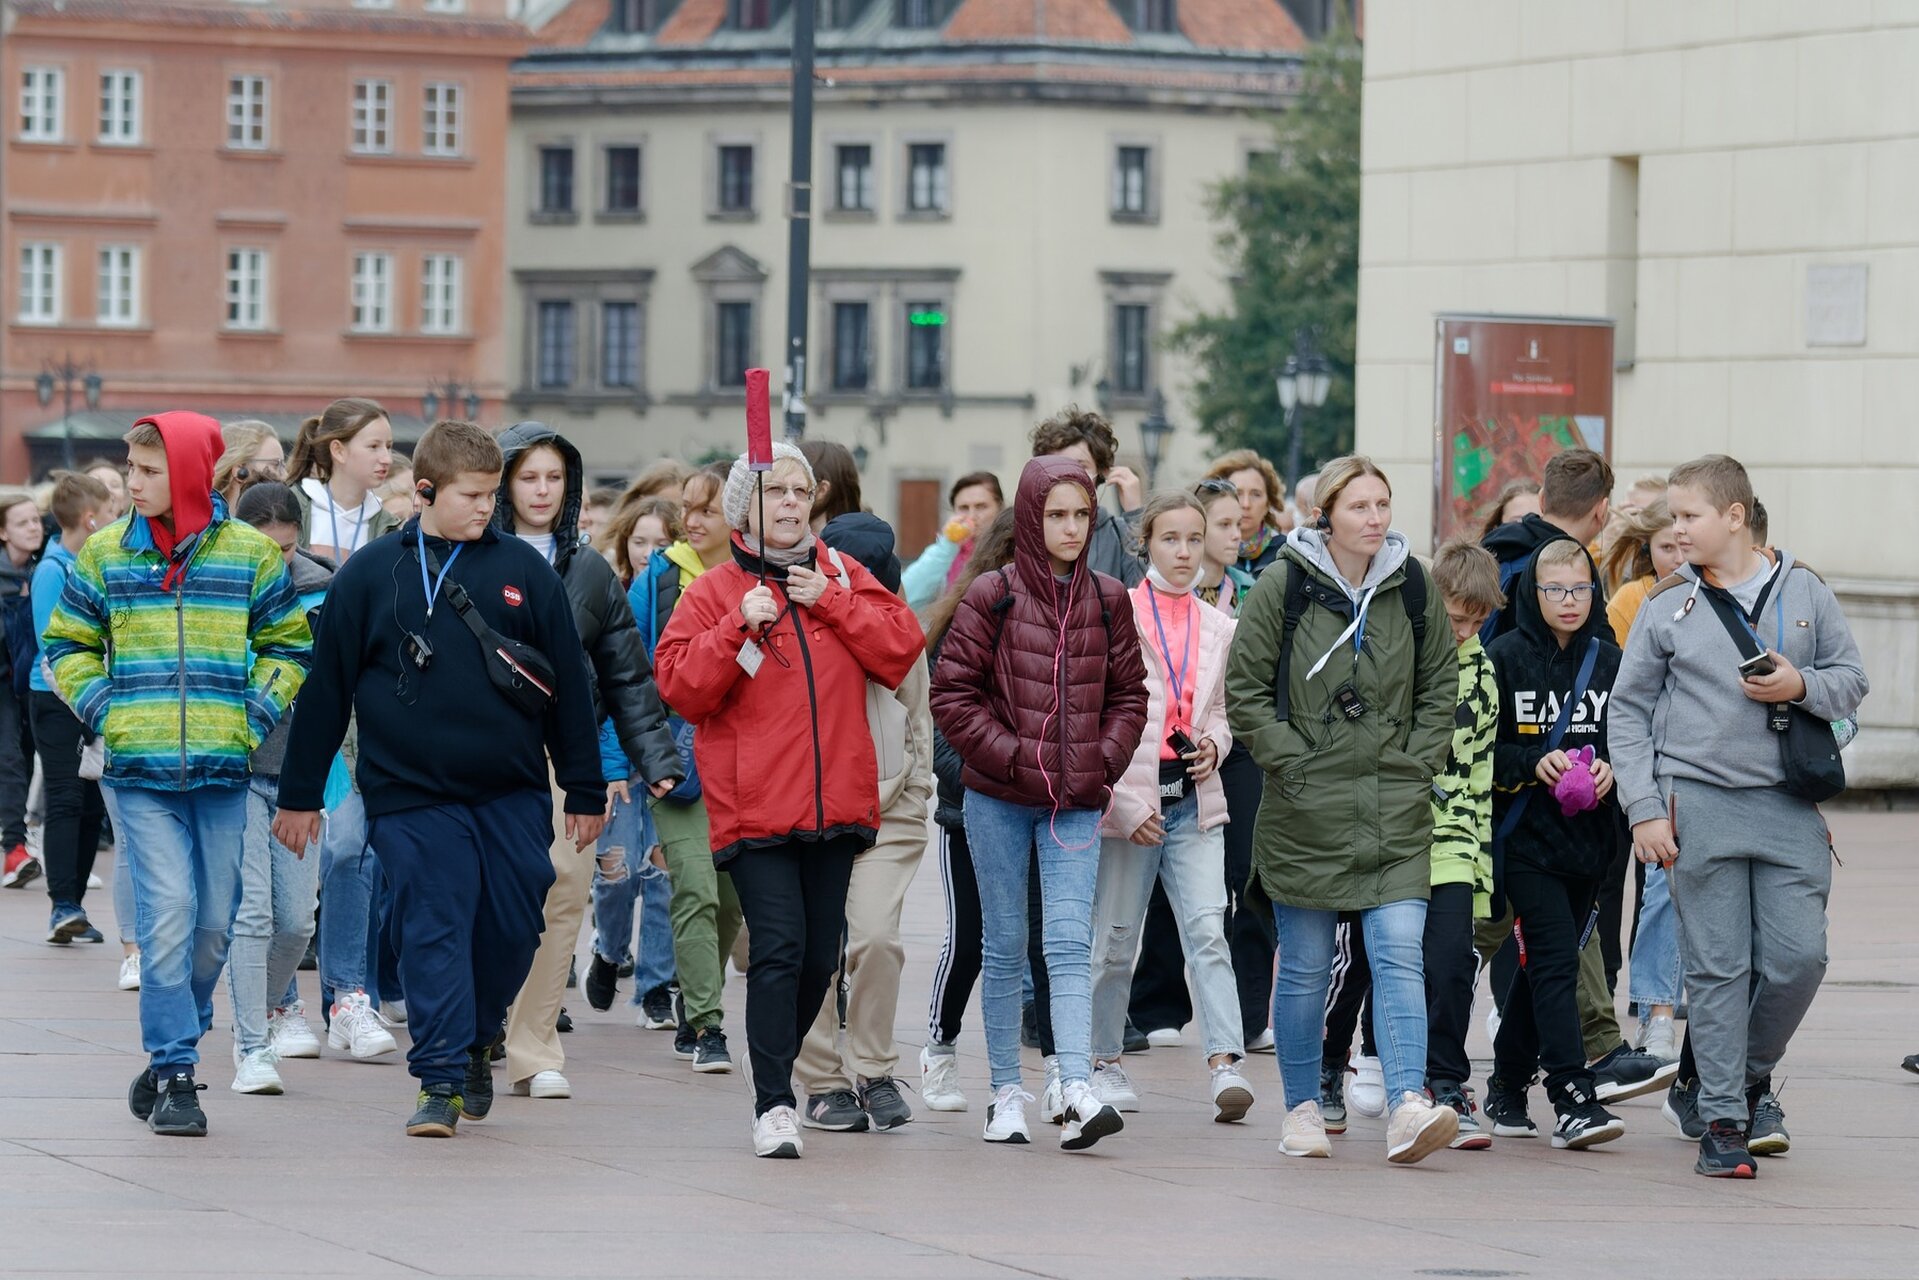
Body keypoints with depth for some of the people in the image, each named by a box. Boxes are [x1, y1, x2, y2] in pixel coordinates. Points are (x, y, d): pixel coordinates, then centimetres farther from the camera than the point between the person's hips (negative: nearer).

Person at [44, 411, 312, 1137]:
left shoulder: (250, 552, 4)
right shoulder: (106, 554, 6)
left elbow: (288, 643, 12)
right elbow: (66, 644, 15)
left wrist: (258, 714, -1)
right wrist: (102, 708, 0)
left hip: (223, 770, 1)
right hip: (140, 772, -1)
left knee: (214, 923, 5)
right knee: (168, 915, -12)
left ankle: (170, 1056, 24)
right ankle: (175, 1076, -7)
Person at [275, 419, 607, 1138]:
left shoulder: (523, 570, 5)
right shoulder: (370, 575, 2)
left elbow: (570, 683, 9)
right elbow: (326, 687, 6)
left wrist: (585, 792, 8)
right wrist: (300, 795, 6)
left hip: (514, 793, 2)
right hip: (412, 795, -2)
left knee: (513, 928, 4)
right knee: (433, 931, -7)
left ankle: (476, 1042, 27)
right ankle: (441, 1079, -4)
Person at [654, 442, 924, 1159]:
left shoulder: (842, 577, 11)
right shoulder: (714, 592, 1)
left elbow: (901, 648, 0)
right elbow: (680, 687, -7)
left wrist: (830, 602, -7)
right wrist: (740, 627, -17)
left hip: (837, 802, 4)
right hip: (754, 806, -4)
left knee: (820, 956, 9)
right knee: (779, 948, -13)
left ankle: (778, 1067, 29)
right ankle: (773, 1106, -12)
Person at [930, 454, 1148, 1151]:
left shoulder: (1108, 601, 6)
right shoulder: (992, 596, -4)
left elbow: (1128, 695, 13)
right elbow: (952, 694, -5)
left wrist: (1104, 761, -1)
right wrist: (1012, 756, -12)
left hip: (1076, 803, 1)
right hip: (997, 799, -1)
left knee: (1070, 943, -11)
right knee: (1005, 946, 7)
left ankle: (1076, 1089, -21)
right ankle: (1007, 1093, 15)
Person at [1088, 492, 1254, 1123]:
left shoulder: (1219, 628, 12)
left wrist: (1214, 745, -1)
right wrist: (1127, 803, -10)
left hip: (1195, 800, 3)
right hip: (1129, 798, -3)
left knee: (1207, 929, -12)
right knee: (1116, 940, 5)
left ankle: (1226, 1065, -22)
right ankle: (1104, 1062, 22)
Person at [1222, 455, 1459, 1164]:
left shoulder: (1411, 585, 4)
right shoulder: (1284, 585, -4)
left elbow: (1441, 683, 14)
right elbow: (1245, 688, -2)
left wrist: (1417, 762, 4)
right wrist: (1293, 761, -8)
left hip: (1396, 812, 1)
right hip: (1305, 808, -1)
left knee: (1399, 955, -11)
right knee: (1305, 966, 7)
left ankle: (1407, 1107, -19)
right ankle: (1303, 1109, 19)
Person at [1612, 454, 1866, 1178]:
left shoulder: (1803, 593, 7)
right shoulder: (1667, 608, 5)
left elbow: (1851, 681, 12)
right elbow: (1628, 710, 6)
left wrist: (1801, 686, -10)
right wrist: (1644, 808, -3)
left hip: (1789, 806, 1)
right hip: (1700, 805, -1)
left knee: (1798, 957, -5)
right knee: (1717, 968, -2)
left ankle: (1751, 1073, 20)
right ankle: (1721, 1118, 3)